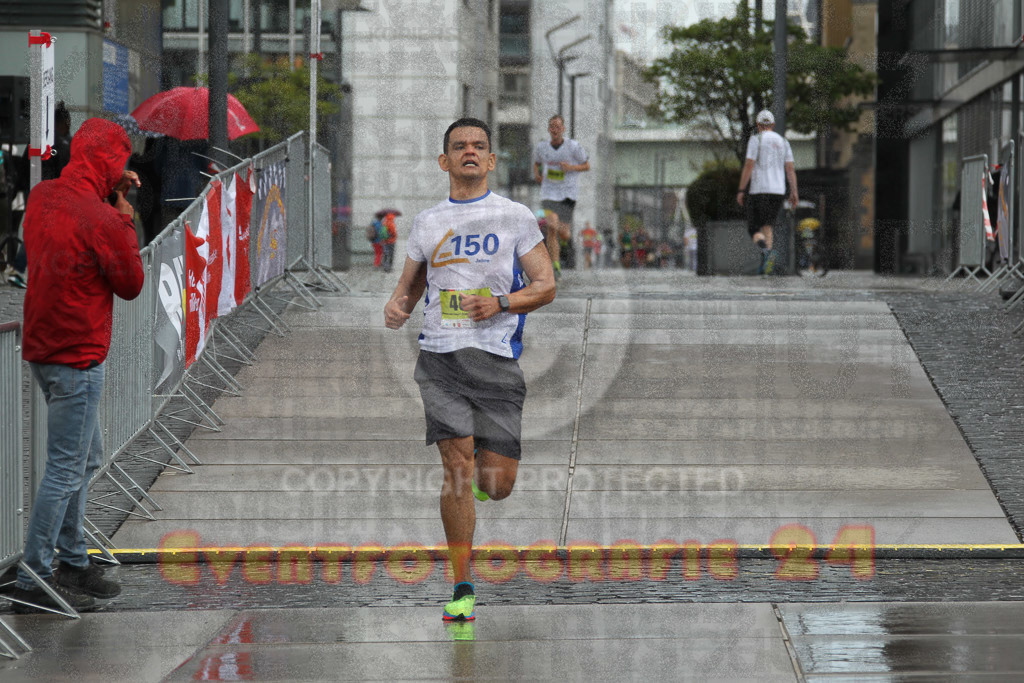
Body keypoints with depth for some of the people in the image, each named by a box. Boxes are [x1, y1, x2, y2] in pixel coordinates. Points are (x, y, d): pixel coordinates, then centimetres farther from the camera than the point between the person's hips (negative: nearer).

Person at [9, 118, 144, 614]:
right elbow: (131, 285, -10)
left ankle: (73, 562, 28)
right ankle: (32, 581, 0)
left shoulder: (42, 196, 3)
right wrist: (125, 221, -2)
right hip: (77, 357, -9)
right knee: (66, 470, -3)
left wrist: (108, 195, 13)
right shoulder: (102, 220, -22)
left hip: (45, 348, 9)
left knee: (86, 460, 21)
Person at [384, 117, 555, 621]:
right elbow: (410, 283, 22)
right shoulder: (426, 223, 13)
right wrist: (397, 306, -2)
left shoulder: (515, 217, 6)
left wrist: (500, 303, -13)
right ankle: (462, 589, -5)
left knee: (498, 484, -3)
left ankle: (482, 475, 37)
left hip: (497, 358, -1)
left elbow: (546, 285, 5)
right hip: (440, 357, 1)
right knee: (456, 466, -12)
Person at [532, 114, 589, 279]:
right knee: (552, 228, -16)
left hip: (568, 193, -1)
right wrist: (536, 174, -1)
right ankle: (555, 266, -9)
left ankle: (568, 231, 36)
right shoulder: (541, 147, 2)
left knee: (563, 233, -5)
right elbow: (537, 162, 22)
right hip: (549, 193, 1)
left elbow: (587, 166, 3)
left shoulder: (574, 146, -7)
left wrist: (571, 167, -16)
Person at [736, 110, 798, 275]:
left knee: (754, 230, 0)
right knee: (767, 226, 14)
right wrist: (794, 192, 4)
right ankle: (765, 264, 3)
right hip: (778, 191, 5)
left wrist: (741, 190, -7)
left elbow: (749, 166, -9)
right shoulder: (783, 142, 13)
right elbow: (790, 169, 6)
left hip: (759, 190, -4)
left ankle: (766, 250, -30)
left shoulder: (756, 140, -3)